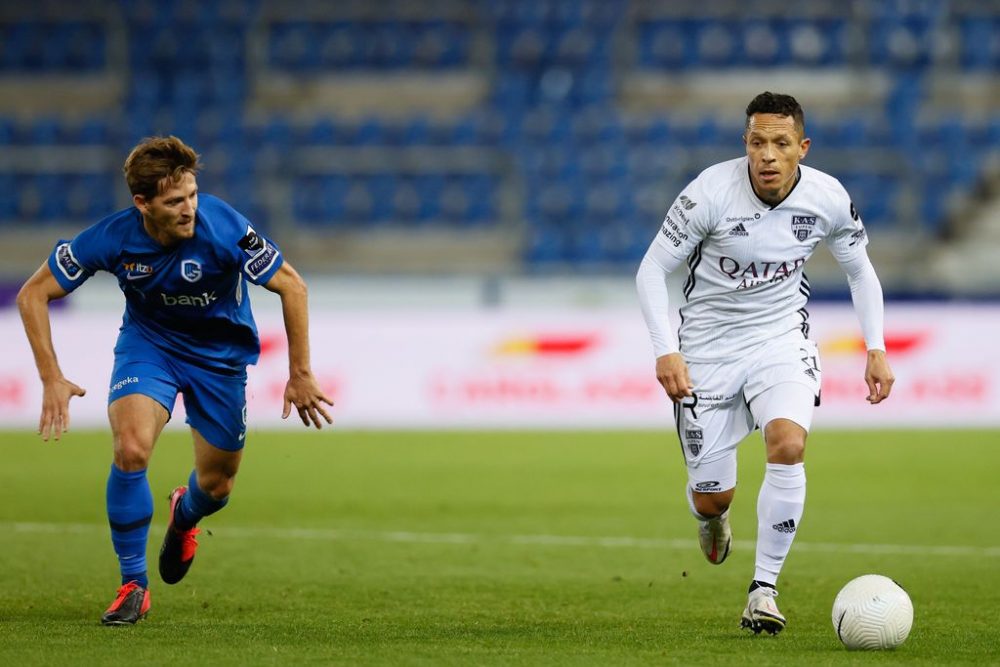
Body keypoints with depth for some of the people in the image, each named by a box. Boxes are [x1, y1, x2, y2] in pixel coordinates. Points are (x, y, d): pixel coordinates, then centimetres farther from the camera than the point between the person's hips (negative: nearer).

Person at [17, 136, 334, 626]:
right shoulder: (113, 239, -26)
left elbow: (291, 286, -18)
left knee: (216, 484, 9)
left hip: (220, 351, 0)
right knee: (131, 449, -26)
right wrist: (52, 379, -19)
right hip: (148, 341, 0)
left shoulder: (223, 229, -32)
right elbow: (33, 294, -14)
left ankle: (185, 516, 50)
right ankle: (133, 584, -9)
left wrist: (300, 375, -15)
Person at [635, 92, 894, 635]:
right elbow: (652, 270, -11)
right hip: (707, 343, -1)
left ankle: (764, 588, -14)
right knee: (712, 497, 1)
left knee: (788, 444, -28)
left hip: (781, 336, 1)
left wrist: (876, 349, 0)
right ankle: (712, 518, 44)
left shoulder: (828, 198, -12)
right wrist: (666, 351, -21)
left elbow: (860, 269, 7)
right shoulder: (710, 193, -22)